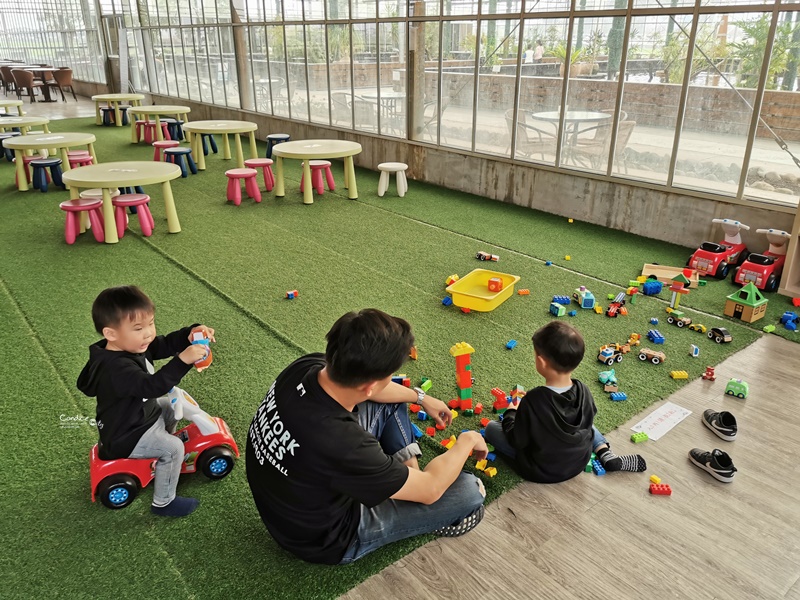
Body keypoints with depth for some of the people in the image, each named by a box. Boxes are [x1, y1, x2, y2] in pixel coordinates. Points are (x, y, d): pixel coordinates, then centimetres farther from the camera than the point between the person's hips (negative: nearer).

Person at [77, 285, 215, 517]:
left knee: (171, 408, 23)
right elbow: (153, 385, -48)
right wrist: (183, 359, -57)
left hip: (139, 414, 10)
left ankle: (159, 449, 43)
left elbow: (167, 344, -6)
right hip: (125, 436, -10)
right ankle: (163, 503, 6)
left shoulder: (134, 345, -8)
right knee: (174, 448, -12)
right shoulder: (116, 369, -37)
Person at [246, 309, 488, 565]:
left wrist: (420, 396, 15)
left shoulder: (306, 366, -22)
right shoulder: (342, 445, -42)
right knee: (470, 491, -9)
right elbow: (429, 490, -24)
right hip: (327, 538, -7)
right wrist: (467, 441, -6)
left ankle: (407, 470, 17)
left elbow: (365, 386, 4)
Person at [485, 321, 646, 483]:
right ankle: (607, 456, 13)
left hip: (541, 471, -4)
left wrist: (510, 414, 0)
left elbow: (518, 441, -20)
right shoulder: (583, 392, -18)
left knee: (491, 427, 8)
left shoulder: (532, 401, -33)